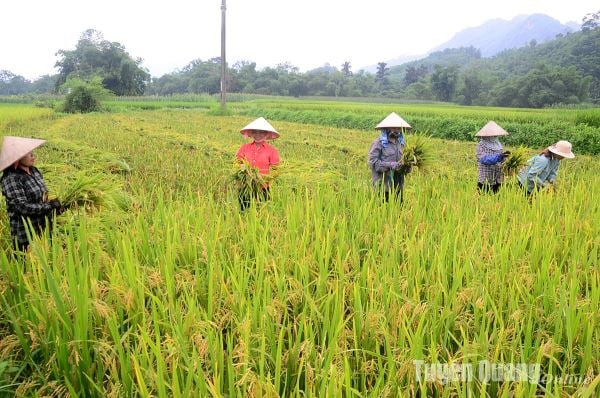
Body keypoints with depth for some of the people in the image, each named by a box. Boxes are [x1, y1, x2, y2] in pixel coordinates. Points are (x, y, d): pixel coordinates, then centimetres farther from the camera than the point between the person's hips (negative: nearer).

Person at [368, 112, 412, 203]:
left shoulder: (400, 142, 14)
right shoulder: (378, 143, -7)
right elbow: (373, 162, -14)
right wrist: (390, 165, -21)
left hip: (398, 185, 6)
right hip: (383, 185, -6)